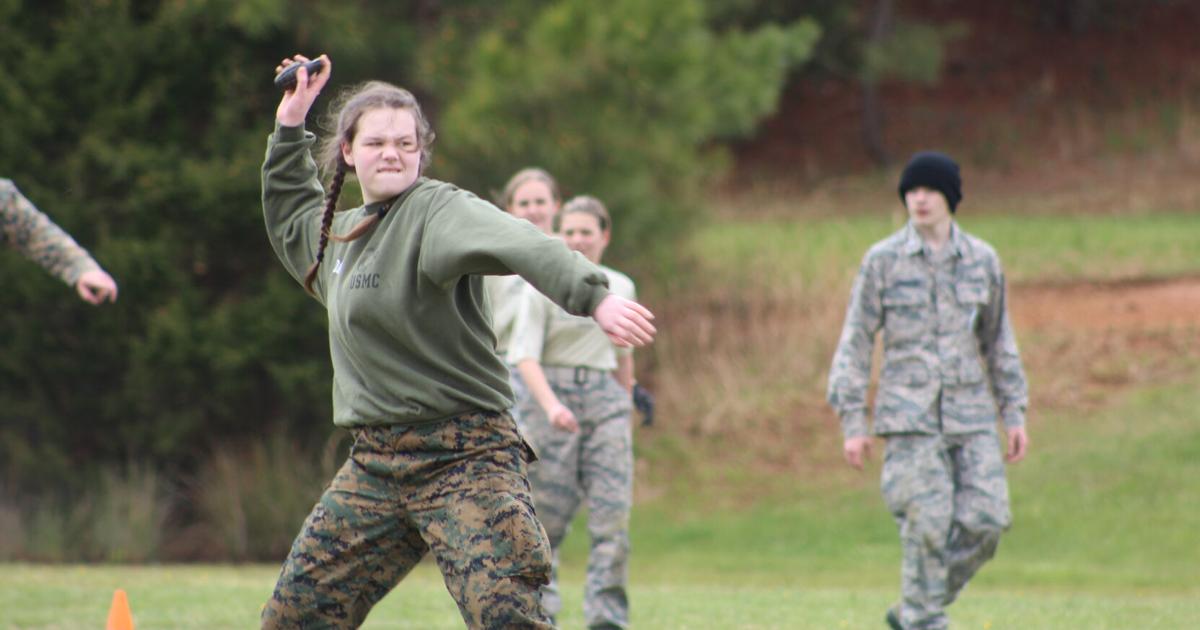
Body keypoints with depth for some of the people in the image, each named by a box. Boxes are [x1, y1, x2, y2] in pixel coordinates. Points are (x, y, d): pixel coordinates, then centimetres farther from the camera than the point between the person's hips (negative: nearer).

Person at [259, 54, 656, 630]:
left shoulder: (438, 210, -11)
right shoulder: (342, 231, 15)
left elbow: (522, 248, -31)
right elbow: (288, 218, 39)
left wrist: (594, 298, -49)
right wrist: (290, 123, 30)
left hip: (461, 458, -8)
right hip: (373, 464, 8)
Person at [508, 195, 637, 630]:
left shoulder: (621, 288, 12)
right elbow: (525, 354, -10)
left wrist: (626, 403, 27)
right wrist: (551, 405, -24)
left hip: (605, 399, 3)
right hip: (551, 397, -3)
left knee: (613, 513, -7)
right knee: (546, 512, -2)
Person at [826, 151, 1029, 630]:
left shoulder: (982, 261, 9)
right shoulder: (883, 261, 0)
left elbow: (998, 341, 17)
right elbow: (855, 342, 1)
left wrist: (1015, 414, 12)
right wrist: (852, 422, -5)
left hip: (971, 415, 3)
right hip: (910, 415, -3)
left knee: (985, 522, -6)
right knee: (928, 526, -10)